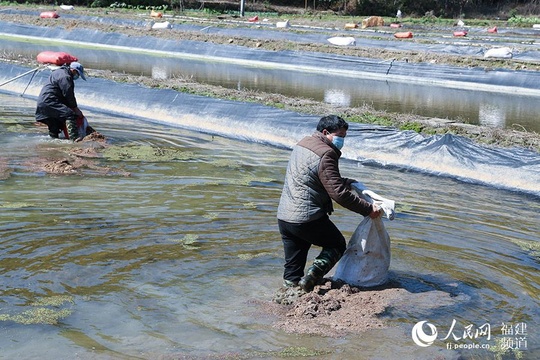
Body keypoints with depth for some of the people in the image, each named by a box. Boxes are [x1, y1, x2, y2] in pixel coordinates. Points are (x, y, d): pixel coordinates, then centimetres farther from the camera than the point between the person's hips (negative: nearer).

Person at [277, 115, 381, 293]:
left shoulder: (302, 144, 16)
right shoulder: (325, 155, -15)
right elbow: (339, 193, -19)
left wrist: (348, 182, 17)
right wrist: (368, 209, -14)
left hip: (284, 217, 8)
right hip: (308, 219, -8)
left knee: (292, 270, 15)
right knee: (337, 245, 14)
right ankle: (312, 276, -6)